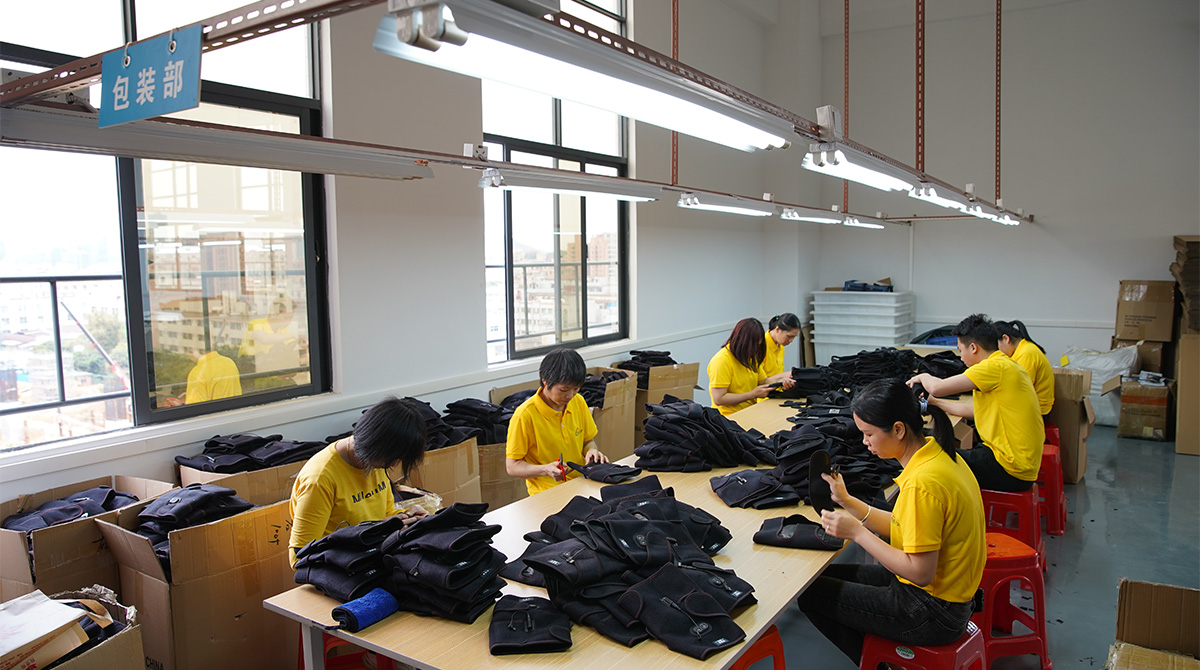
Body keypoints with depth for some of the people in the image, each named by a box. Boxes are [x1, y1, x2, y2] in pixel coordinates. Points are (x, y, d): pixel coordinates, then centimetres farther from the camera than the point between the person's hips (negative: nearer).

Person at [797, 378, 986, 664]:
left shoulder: (922, 484, -30)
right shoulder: (936, 452, -1)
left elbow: (920, 572, -25)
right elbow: (904, 529, 7)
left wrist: (856, 532, -19)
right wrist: (847, 501, 3)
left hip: (933, 613, -9)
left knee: (811, 593, 3)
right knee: (829, 575, 19)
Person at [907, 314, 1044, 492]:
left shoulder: (995, 367, -18)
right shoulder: (1007, 366, 13)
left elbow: (937, 387, -23)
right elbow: (972, 410, 23)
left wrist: (923, 377, -1)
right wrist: (935, 402, 29)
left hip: (1010, 470, -10)